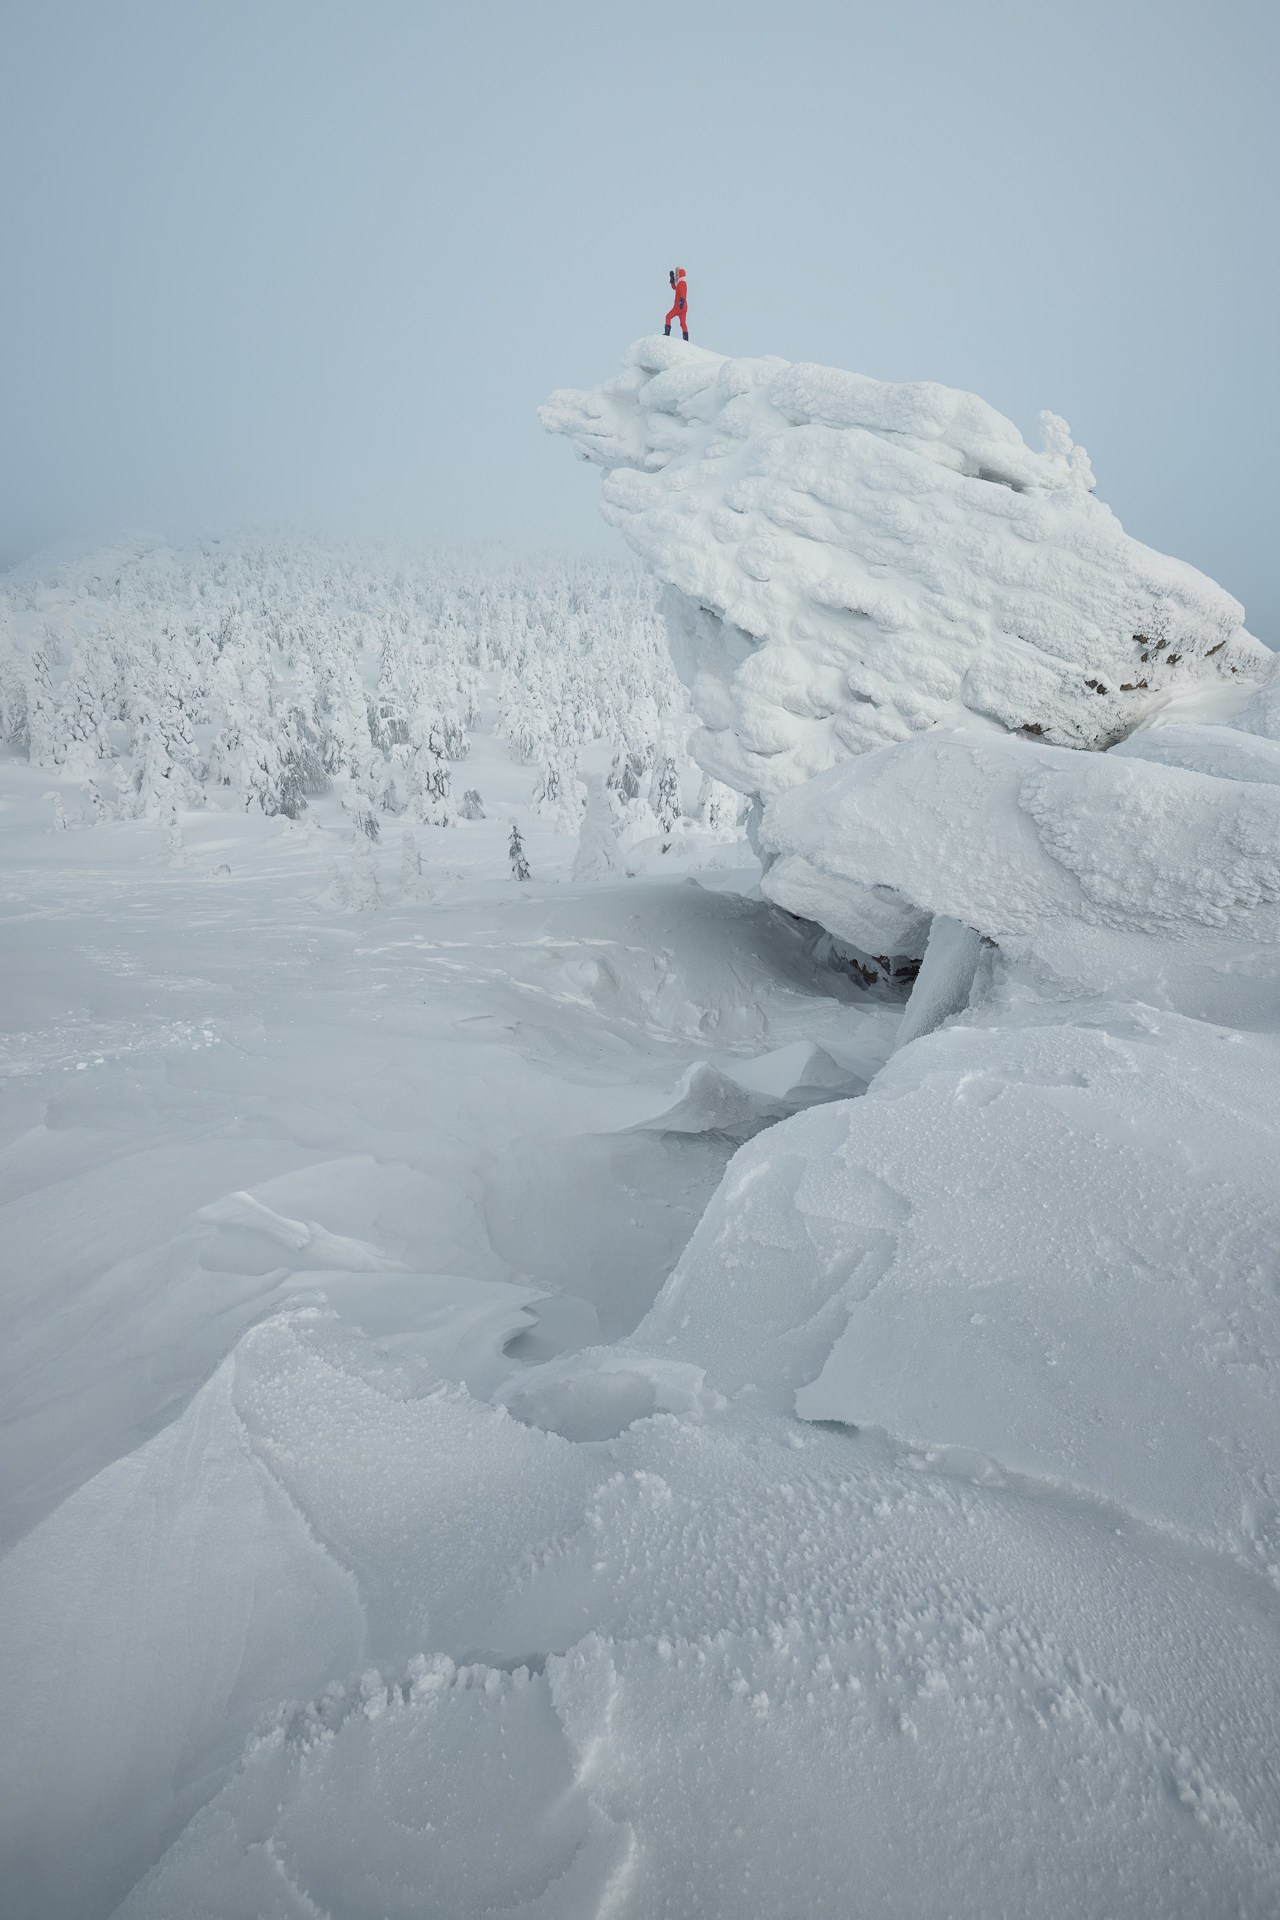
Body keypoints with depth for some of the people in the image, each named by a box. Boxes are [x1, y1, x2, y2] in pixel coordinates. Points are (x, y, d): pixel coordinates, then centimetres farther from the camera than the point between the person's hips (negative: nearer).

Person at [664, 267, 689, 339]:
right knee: (683, 323, 4)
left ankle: (667, 333, -7)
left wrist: (682, 300, -43)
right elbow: (674, 287, 35)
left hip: (679, 305, -9)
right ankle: (686, 339, -3)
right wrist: (672, 278, 30)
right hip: (684, 306, 9)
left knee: (668, 317, -1)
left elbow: (683, 292, -27)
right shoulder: (683, 282, 19)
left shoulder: (681, 283, -10)